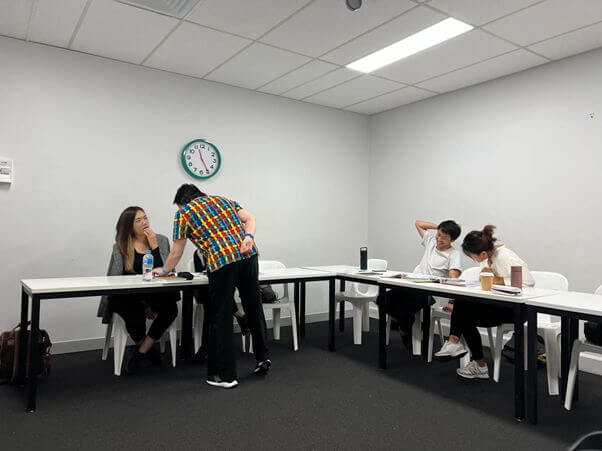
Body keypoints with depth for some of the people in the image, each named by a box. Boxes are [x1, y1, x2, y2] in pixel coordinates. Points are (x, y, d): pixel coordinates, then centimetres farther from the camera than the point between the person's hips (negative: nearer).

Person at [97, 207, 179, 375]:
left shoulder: (161, 240, 6)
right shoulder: (120, 246, 3)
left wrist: (154, 246, -12)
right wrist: (143, 305, -13)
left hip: (156, 294, 2)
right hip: (128, 297, -1)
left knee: (170, 309, -29)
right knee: (136, 319, -31)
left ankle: (140, 352, -5)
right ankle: (148, 349, 8)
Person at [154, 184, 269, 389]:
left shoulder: (184, 213, 13)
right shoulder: (223, 199, 25)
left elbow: (176, 253, 19)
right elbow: (249, 218, 12)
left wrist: (164, 270, 36)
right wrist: (248, 237, -2)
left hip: (222, 261, -5)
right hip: (248, 255, 5)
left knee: (221, 318, 5)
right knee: (253, 306, 17)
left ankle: (225, 375, 11)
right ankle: (263, 358, 29)